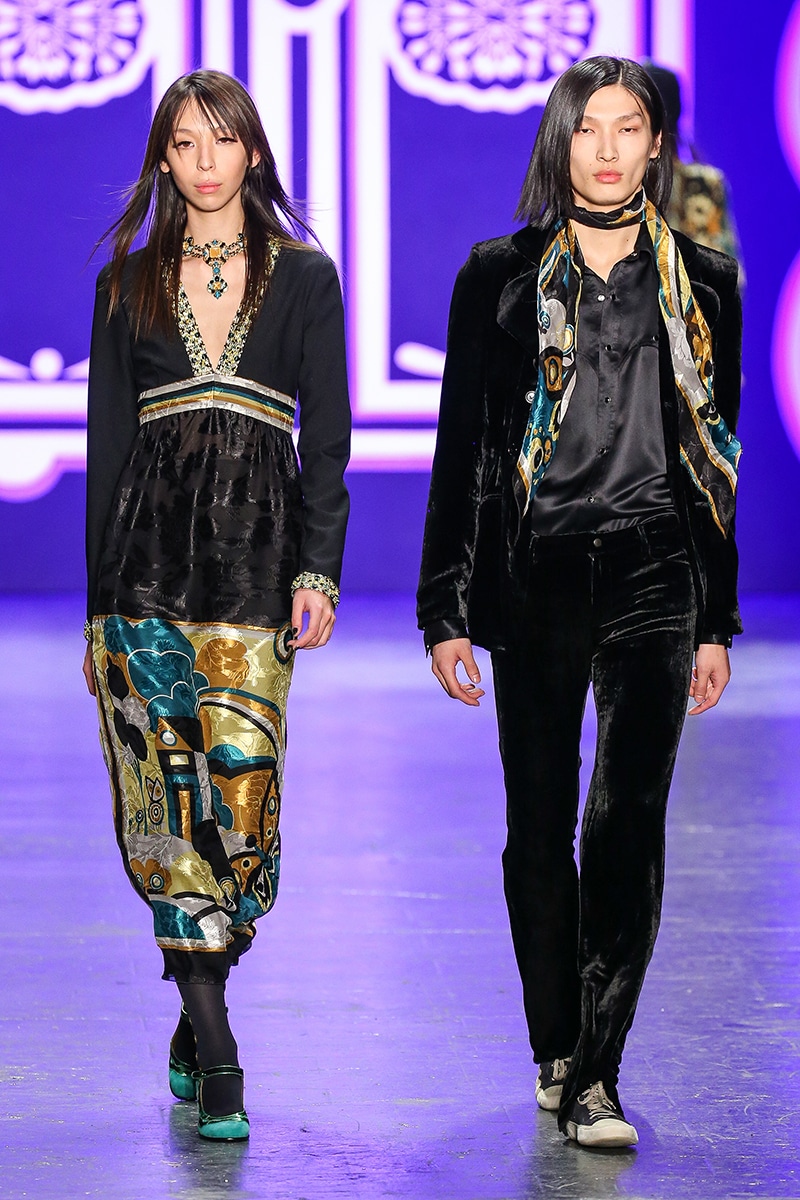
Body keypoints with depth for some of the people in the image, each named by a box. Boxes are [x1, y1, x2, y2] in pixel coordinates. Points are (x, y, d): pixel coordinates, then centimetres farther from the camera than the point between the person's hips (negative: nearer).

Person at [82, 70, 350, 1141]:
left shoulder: (303, 278, 9)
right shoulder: (128, 285, 12)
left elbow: (325, 437, 5)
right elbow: (107, 443, 12)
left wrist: (319, 571, -6)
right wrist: (99, 601, 9)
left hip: (256, 554, -1)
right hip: (148, 556, 1)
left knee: (238, 793, -9)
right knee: (169, 798, -5)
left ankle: (195, 1023, 11)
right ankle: (216, 1057, -1)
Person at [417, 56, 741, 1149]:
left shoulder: (702, 283, 10)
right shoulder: (502, 277, 6)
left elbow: (720, 458, 13)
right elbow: (464, 447, 6)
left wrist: (718, 621, 10)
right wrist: (447, 609, 1)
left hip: (655, 575, 0)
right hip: (535, 575, 0)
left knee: (629, 815, -13)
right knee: (541, 824, 5)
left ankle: (592, 1077, -14)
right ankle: (557, 1051, 20)